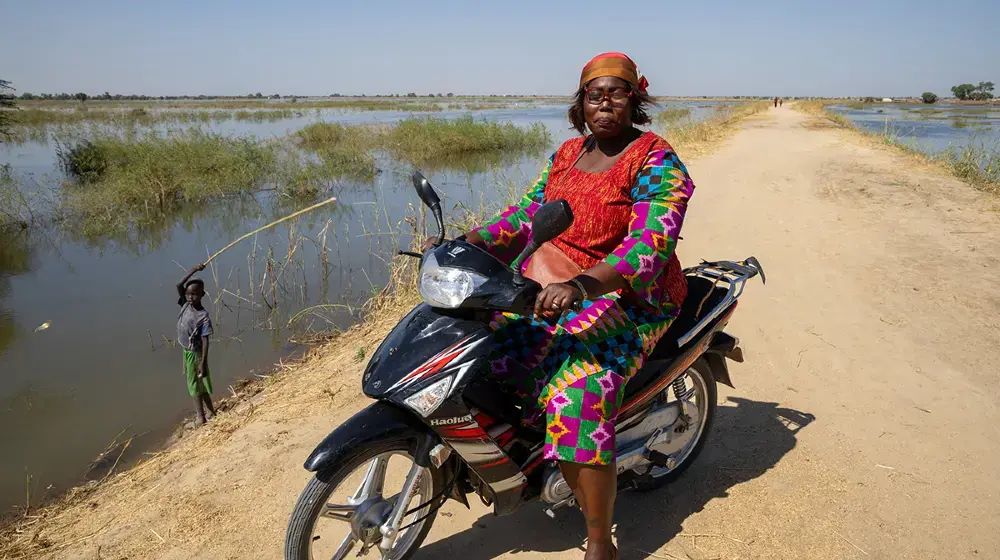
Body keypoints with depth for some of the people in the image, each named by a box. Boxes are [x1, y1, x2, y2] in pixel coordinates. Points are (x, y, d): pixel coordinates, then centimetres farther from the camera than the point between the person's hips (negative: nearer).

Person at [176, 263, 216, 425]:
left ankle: (202, 417, 12)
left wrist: (203, 363, -24)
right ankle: (211, 412, 30)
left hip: (195, 353, -8)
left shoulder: (203, 316, -23)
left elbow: (205, 340, -22)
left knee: (196, 385, 2)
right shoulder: (186, 305, -4)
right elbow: (179, 285, -14)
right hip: (187, 352, 8)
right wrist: (193, 271, -20)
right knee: (197, 385, 17)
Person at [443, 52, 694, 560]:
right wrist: (467, 243, -2)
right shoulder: (568, 153, 13)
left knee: (577, 395, -28)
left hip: (624, 298, -7)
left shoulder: (657, 164, -11)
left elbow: (650, 244, -25)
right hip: (553, 285, 8)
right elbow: (528, 213, 13)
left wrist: (579, 285, -40)